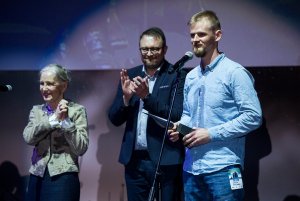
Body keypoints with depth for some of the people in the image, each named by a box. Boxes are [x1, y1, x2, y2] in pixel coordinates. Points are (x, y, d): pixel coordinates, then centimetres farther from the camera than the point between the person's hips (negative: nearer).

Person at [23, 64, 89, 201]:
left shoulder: (77, 110, -1)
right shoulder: (36, 110, 10)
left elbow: (81, 148, -7)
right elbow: (28, 137, -6)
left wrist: (65, 120, -14)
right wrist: (54, 118, -13)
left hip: (63, 178, -3)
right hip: (37, 178, 3)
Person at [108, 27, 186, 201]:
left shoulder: (177, 76, -4)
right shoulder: (130, 75, 9)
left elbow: (177, 117, -13)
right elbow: (115, 119, 8)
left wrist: (147, 96, -22)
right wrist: (126, 96, -11)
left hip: (166, 160, -4)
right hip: (135, 160, 4)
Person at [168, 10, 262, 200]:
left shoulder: (234, 72, -7)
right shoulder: (190, 77, 15)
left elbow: (253, 116, -13)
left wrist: (211, 134, -15)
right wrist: (179, 127, 2)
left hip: (222, 168, -6)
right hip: (191, 168, 7)